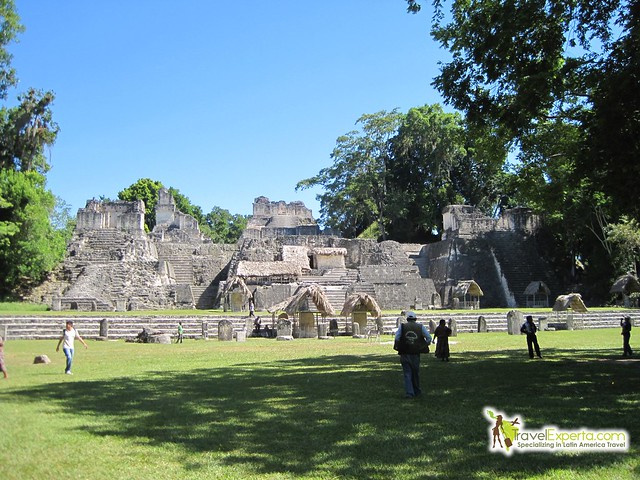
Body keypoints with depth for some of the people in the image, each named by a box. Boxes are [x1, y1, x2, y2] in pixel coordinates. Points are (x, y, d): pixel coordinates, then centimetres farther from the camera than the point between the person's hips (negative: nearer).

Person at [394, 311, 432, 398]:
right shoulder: (421, 327, 2)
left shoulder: (402, 326, 0)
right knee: (415, 373, 17)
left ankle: (409, 392, -7)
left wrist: (399, 347, 4)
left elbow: (397, 338, -11)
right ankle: (416, 391, 30)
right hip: (416, 354, 1)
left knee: (407, 374, 3)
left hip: (404, 354, -1)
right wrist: (424, 346, 10)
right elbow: (429, 338, -4)